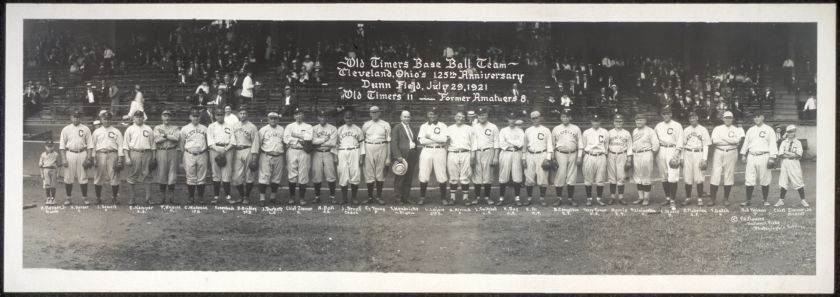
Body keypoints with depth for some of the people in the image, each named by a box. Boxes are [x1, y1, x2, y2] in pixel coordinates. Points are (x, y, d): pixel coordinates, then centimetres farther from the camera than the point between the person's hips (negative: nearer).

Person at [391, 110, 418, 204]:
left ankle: (405, 198, 14)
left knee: (409, 179, 7)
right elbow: (394, 143, -9)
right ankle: (399, 198, 5)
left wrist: (415, 156, 11)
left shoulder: (411, 128, 18)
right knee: (400, 178, -1)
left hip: (411, 156, 6)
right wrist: (398, 156, -18)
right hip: (401, 155, -6)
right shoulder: (396, 128, -2)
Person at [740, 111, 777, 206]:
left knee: (765, 180, 0)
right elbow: (746, 142, 20)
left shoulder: (769, 130, 1)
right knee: (749, 179, 1)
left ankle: (765, 200, 10)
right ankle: (748, 200, 6)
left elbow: (772, 144, -4)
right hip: (751, 156, 4)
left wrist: (772, 157, -12)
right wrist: (743, 154, 12)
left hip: (763, 156, -4)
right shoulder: (750, 130, 15)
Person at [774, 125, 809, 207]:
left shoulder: (798, 143, 3)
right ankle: (781, 200, 7)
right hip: (785, 163, 2)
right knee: (782, 183, 1)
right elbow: (780, 155, -2)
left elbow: (798, 155, -10)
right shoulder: (783, 142, 9)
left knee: (798, 182, -3)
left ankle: (803, 200, 7)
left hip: (794, 164, -2)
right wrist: (793, 154, -9)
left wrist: (786, 153, -10)